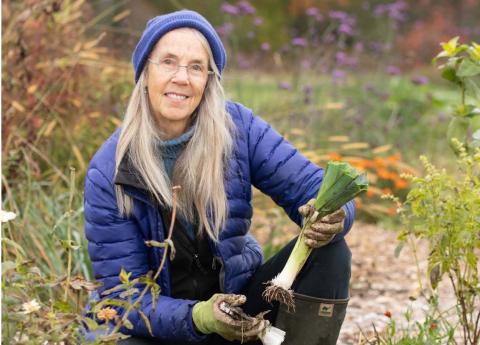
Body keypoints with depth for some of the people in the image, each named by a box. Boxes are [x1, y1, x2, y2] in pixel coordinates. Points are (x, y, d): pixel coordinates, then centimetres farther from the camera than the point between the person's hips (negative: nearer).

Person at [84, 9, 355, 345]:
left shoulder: (237, 127, -11)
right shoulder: (108, 173, -17)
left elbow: (312, 188, -10)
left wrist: (333, 217, -36)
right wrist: (197, 317, -36)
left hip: (239, 302, 4)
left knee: (329, 251, -21)